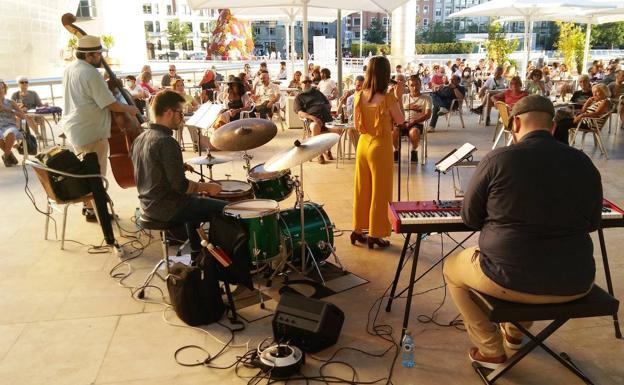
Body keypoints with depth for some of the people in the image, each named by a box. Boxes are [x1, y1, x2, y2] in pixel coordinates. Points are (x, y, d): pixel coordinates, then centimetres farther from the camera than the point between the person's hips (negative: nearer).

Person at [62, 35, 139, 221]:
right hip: (90, 131, -10)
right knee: (96, 171, 1)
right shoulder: (91, 74, -20)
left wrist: (106, 85, 12)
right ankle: (93, 210, 10)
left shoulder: (70, 69, 10)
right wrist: (130, 109, -4)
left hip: (74, 128, 10)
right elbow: (111, 104, -20)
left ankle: (88, 204, 31)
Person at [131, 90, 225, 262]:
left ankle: (197, 255, 37)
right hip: (168, 208, -10)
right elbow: (180, 186, -25)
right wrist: (207, 186, -12)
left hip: (148, 204, 10)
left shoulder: (141, 138, 5)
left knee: (196, 202, 33)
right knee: (225, 209, -1)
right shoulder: (166, 142, -23)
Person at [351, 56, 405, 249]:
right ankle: (375, 235, 15)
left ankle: (358, 230, 27)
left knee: (362, 189, 17)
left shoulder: (359, 96, -2)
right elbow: (400, 121, -4)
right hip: (380, 146, -5)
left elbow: (357, 125, 6)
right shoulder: (388, 98, -18)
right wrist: (398, 98, 0)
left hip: (363, 144, 6)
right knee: (379, 191, 7)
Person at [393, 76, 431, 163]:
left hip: (417, 124, -2)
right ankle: (396, 150, -3)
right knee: (393, 131, -32)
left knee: (414, 132, -39)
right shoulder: (404, 97, 19)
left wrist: (413, 122, -16)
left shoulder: (426, 98, 10)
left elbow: (427, 115, -2)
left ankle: (414, 151, -9)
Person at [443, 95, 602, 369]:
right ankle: (515, 332, 51)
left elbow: (470, 218, 0)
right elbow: (592, 222, 13)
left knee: (452, 268, 25)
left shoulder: (497, 159, -13)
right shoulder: (584, 163, -1)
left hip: (512, 279, -4)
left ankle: (491, 351, 26)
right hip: (575, 282, 5)